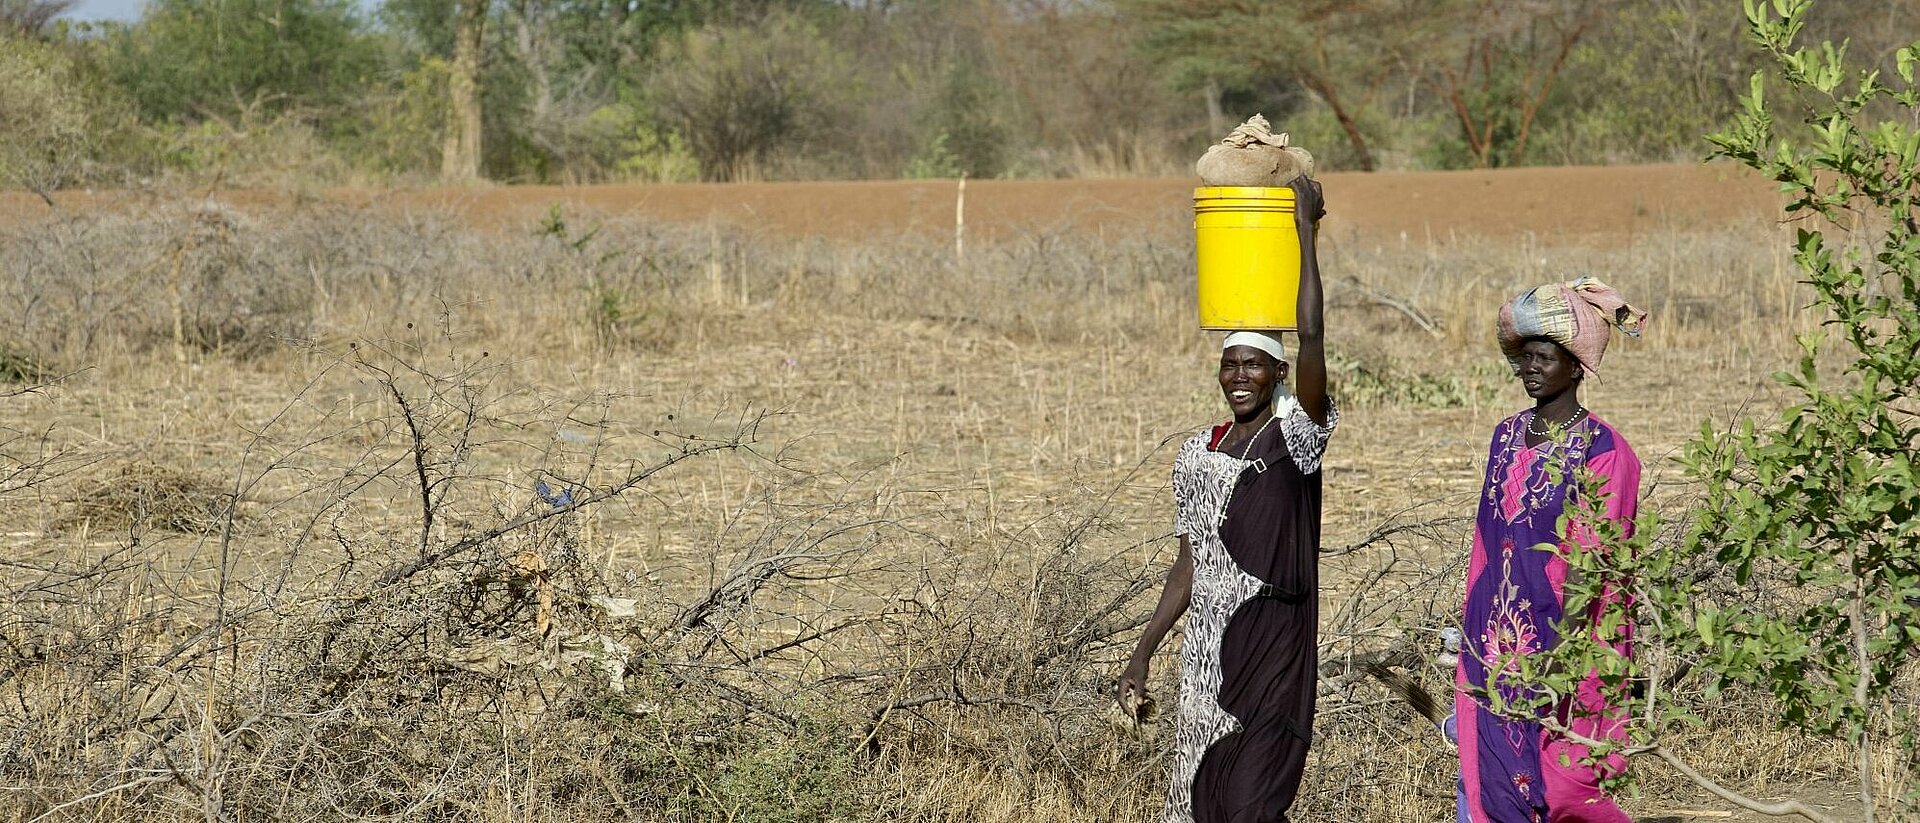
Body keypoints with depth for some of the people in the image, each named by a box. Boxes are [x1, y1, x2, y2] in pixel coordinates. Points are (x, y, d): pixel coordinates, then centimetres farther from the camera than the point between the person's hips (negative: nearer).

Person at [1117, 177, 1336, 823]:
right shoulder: (1197, 453, 11)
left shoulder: (1293, 438, -6)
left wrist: (1305, 228, -16)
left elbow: (1310, 338, -20)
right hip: (1205, 656, 6)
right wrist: (1142, 654, 13)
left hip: (1273, 655, -6)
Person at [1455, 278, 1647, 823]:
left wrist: (1561, 649, -22)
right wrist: (1472, 632, 15)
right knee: (1491, 775, 4)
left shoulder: (1602, 451, -9)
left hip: (1564, 633, -6)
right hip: (1498, 634, 6)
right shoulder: (1507, 437, 11)